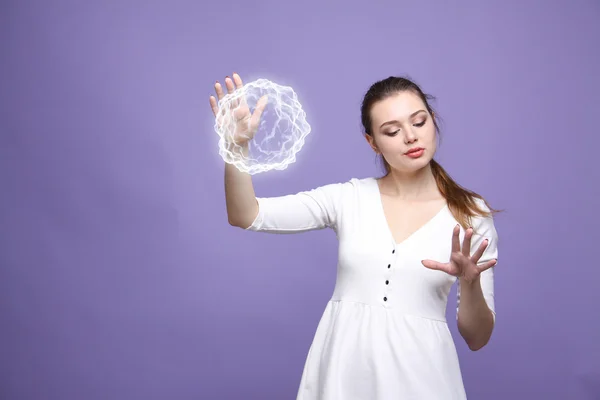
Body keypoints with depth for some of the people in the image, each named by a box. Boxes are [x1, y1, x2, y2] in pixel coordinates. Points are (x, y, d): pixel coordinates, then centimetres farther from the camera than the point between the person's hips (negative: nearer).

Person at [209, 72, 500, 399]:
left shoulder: (472, 215, -2)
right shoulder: (348, 198, 0)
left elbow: (477, 338, -1)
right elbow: (246, 217, -8)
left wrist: (470, 282, -20)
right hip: (342, 372, 1)